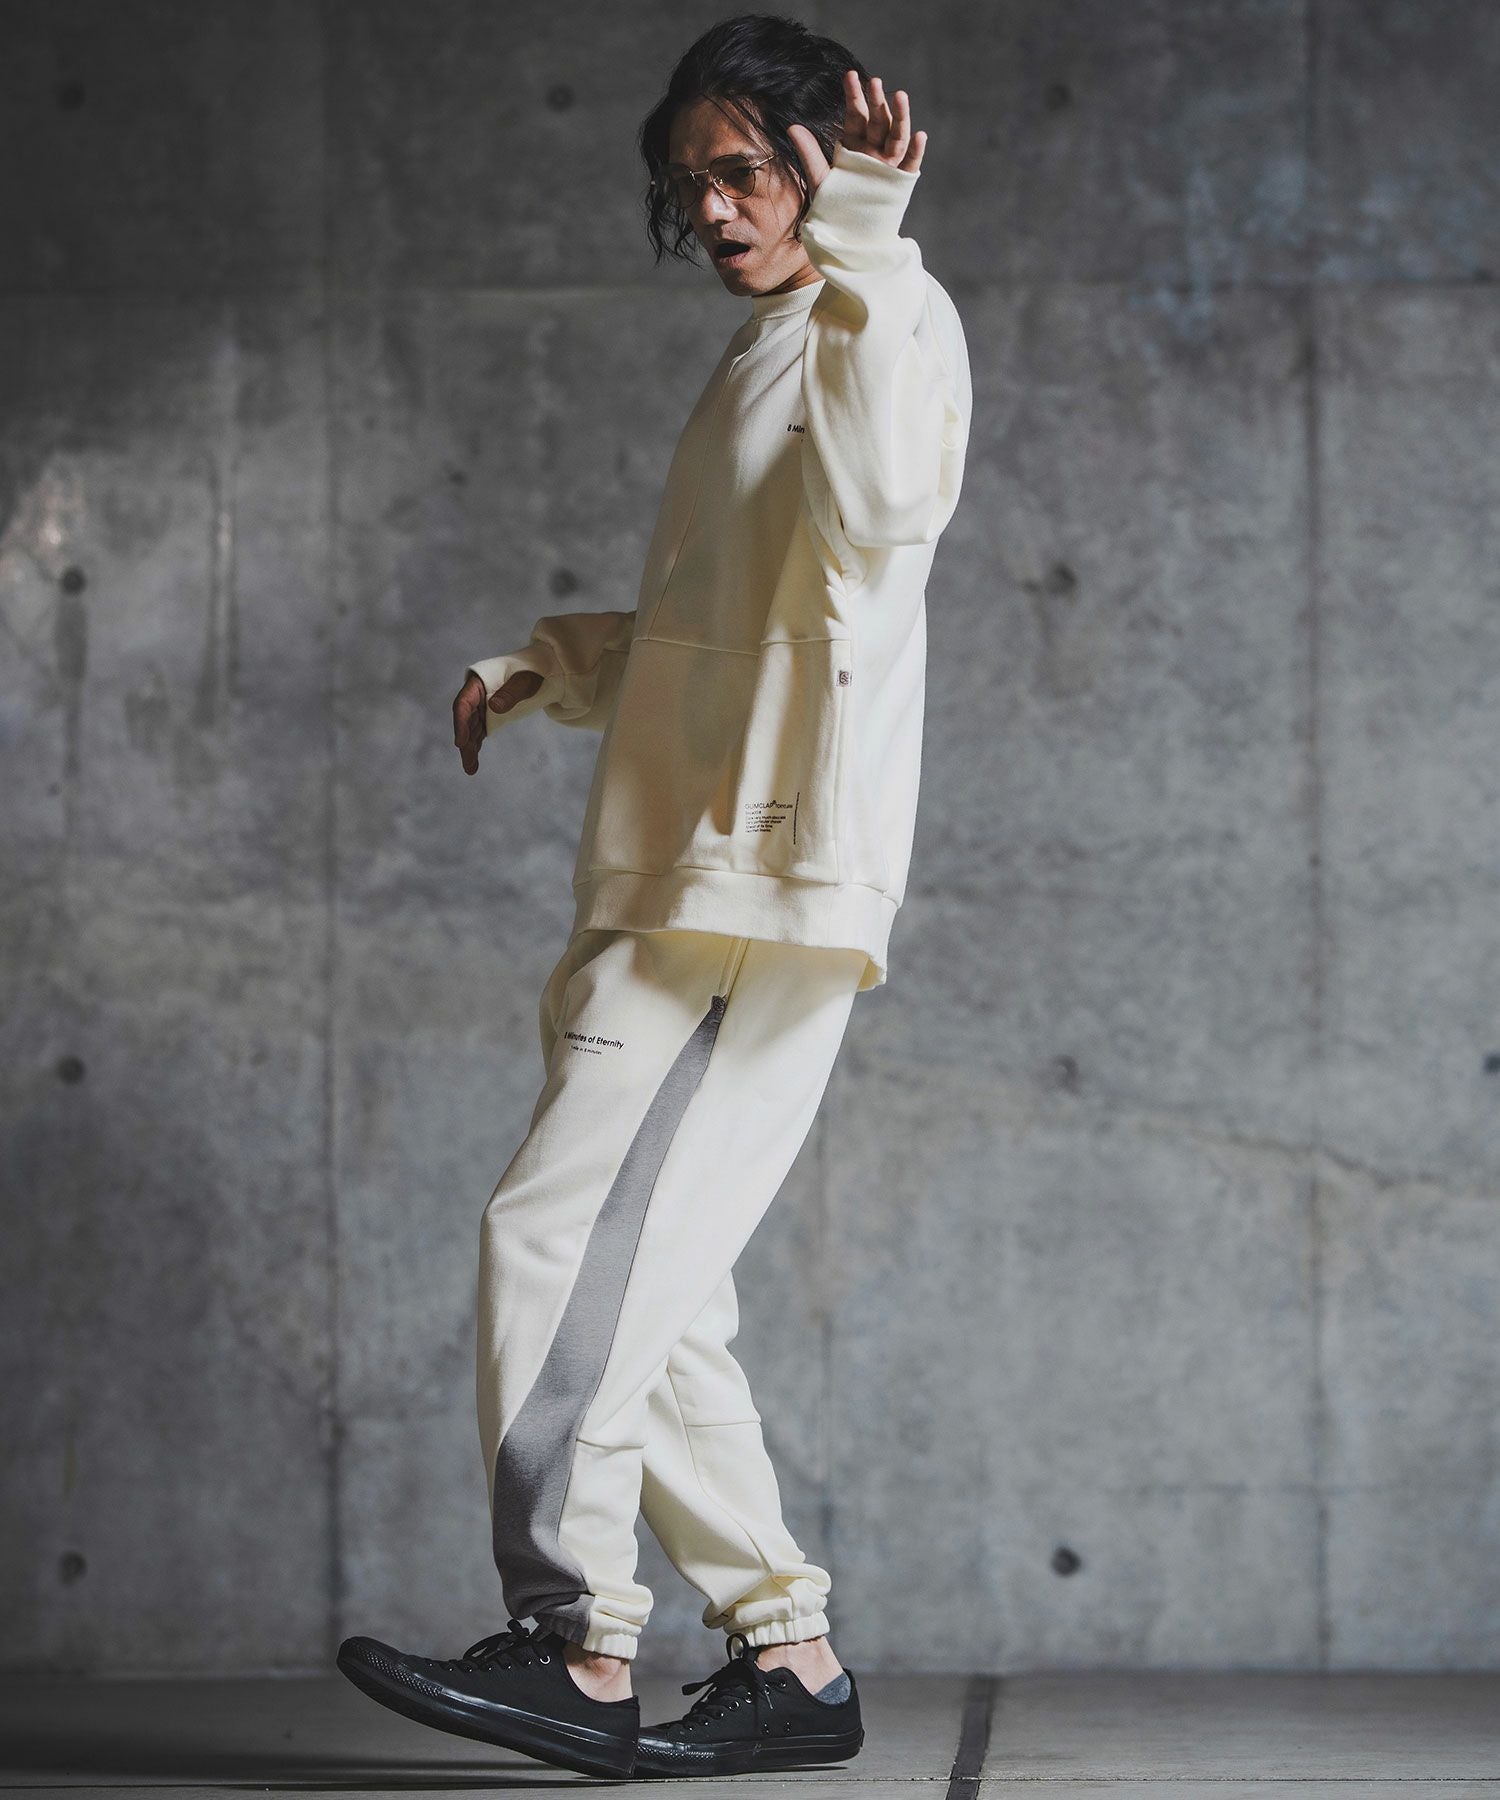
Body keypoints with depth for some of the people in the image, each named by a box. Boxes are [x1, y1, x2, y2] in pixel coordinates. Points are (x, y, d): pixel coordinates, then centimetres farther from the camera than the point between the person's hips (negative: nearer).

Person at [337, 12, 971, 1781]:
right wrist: (546, 661, 23)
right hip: (671, 897, 10)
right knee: (642, 1294, 6)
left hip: (765, 899, -10)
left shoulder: (890, 320, -2)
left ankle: (573, 1646, -18)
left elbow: (880, 511, -25)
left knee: (565, 1236, -17)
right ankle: (786, 1650, 10)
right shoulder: (756, 361, 26)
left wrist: (859, 248, -25)